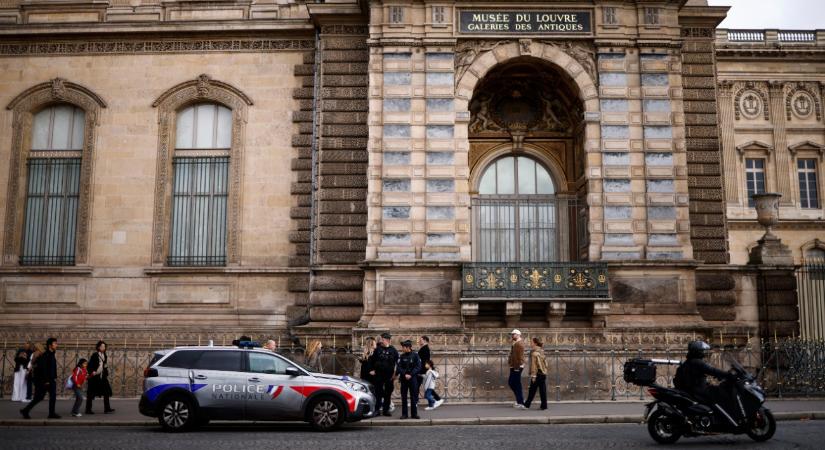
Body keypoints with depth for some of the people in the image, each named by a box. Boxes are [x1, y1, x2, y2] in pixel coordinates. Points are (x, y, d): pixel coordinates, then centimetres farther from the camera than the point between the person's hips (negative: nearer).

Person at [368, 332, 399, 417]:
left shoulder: (393, 350, 1)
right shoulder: (378, 349, 3)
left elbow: (397, 362, 3)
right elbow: (372, 360, 9)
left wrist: (395, 373, -3)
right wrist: (372, 369, 1)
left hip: (389, 375, 0)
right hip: (379, 374, 0)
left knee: (388, 393, 4)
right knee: (378, 392, 1)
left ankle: (386, 410, 12)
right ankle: (376, 409, 7)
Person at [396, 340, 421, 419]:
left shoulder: (415, 355, -4)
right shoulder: (402, 356, 4)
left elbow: (418, 367, -7)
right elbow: (399, 367, 0)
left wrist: (411, 375, -15)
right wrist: (405, 374, -15)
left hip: (413, 378, -2)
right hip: (404, 378, 2)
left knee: (414, 396, 1)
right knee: (404, 397, 4)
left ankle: (414, 414, 9)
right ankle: (404, 414, 10)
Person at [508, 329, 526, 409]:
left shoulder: (519, 343, -15)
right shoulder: (515, 343, 17)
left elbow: (520, 356, -21)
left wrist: (517, 367, -22)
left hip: (517, 367, -10)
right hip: (514, 367, 10)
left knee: (517, 384, -6)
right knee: (510, 382, 15)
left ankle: (521, 403, -1)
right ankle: (520, 399, 23)